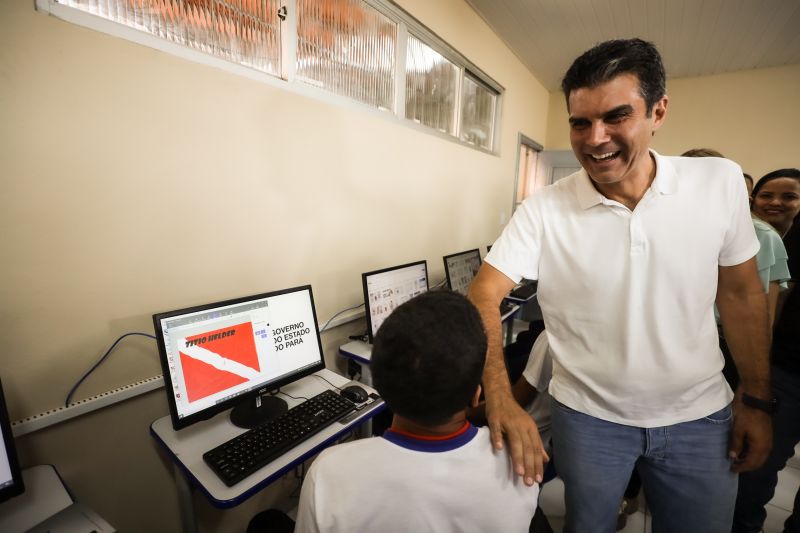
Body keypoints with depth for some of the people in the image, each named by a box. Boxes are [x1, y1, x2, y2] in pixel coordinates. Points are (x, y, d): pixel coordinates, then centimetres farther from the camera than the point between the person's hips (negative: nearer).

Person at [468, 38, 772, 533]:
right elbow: (484, 294, -21)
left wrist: (756, 400, 4)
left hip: (700, 415, 3)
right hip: (588, 416, -2)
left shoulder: (721, 181, -8)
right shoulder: (543, 209, -17)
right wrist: (500, 397, -33)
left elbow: (741, 293, 1)